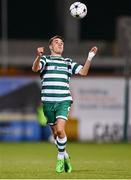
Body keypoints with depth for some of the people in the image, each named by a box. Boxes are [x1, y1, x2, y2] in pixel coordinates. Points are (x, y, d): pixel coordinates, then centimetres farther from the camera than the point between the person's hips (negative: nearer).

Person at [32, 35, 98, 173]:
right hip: (48, 101, 0)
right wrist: (38, 56, -32)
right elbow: (35, 68, -12)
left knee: (60, 130, -18)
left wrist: (90, 57, -3)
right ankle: (65, 156, 25)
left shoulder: (68, 62, 16)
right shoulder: (45, 60, 8)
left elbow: (83, 72, 9)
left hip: (63, 101, 0)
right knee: (55, 132, 5)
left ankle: (61, 157, -1)